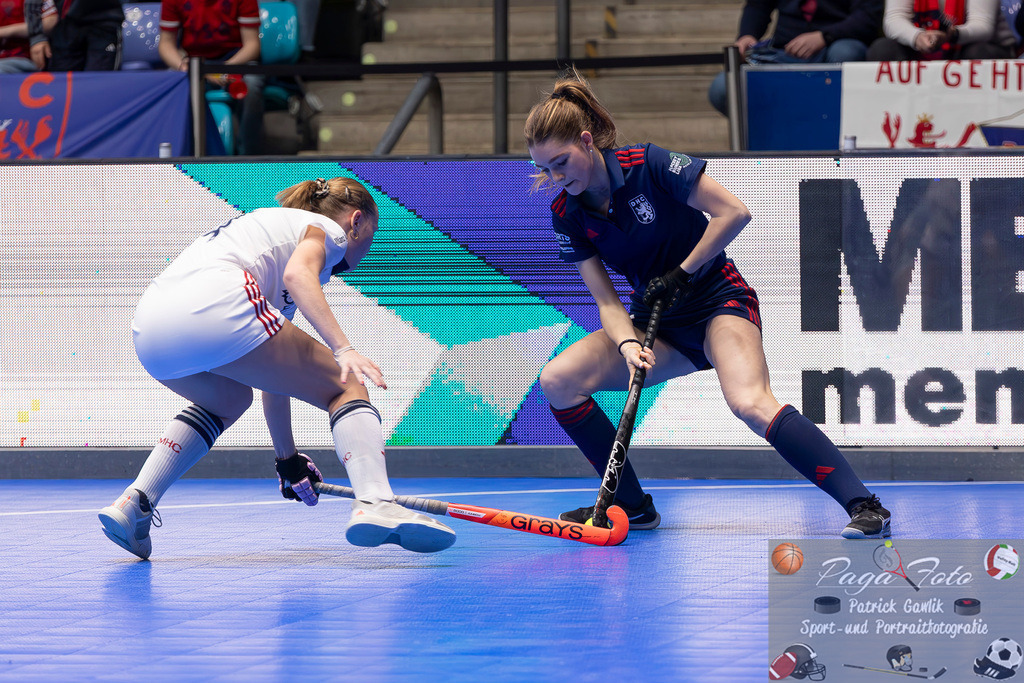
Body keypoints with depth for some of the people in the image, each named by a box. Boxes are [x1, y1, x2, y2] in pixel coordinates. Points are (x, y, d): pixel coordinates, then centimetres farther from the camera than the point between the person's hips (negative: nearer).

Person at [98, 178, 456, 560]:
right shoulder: (326, 228, 18)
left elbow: (272, 370, 43)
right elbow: (298, 274, -9)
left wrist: (288, 460, 46)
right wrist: (343, 350, -18)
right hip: (216, 305, -8)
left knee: (230, 399, 37)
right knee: (346, 387, 4)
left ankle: (132, 502, 22)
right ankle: (375, 505, -20)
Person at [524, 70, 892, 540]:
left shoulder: (647, 166, -18)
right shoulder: (566, 214, -3)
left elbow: (734, 212, -17)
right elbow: (605, 298, -6)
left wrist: (681, 275, -16)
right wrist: (628, 345, -25)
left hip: (719, 301, -6)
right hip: (657, 323, 6)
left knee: (749, 403, -33)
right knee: (558, 380, -11)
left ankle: (864, 506, -34)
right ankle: (632, 506, 0)